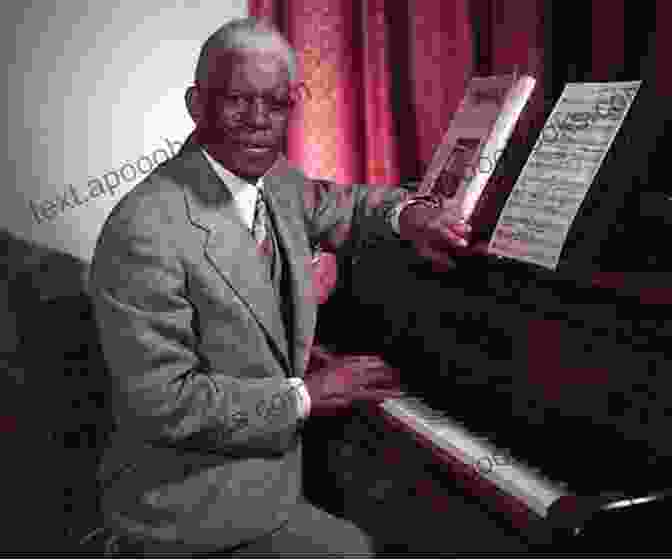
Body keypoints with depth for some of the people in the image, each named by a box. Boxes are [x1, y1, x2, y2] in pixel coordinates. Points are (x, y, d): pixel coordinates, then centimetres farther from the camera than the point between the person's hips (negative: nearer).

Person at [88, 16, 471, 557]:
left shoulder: (273, 179, -2)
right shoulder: (146, 232, -27)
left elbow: (338, 207, 18)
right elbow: (164, 402, -27)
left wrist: (404, 212, -4)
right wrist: (304, 395, -20)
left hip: (268, 455, 8)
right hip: (192, 507, -8)